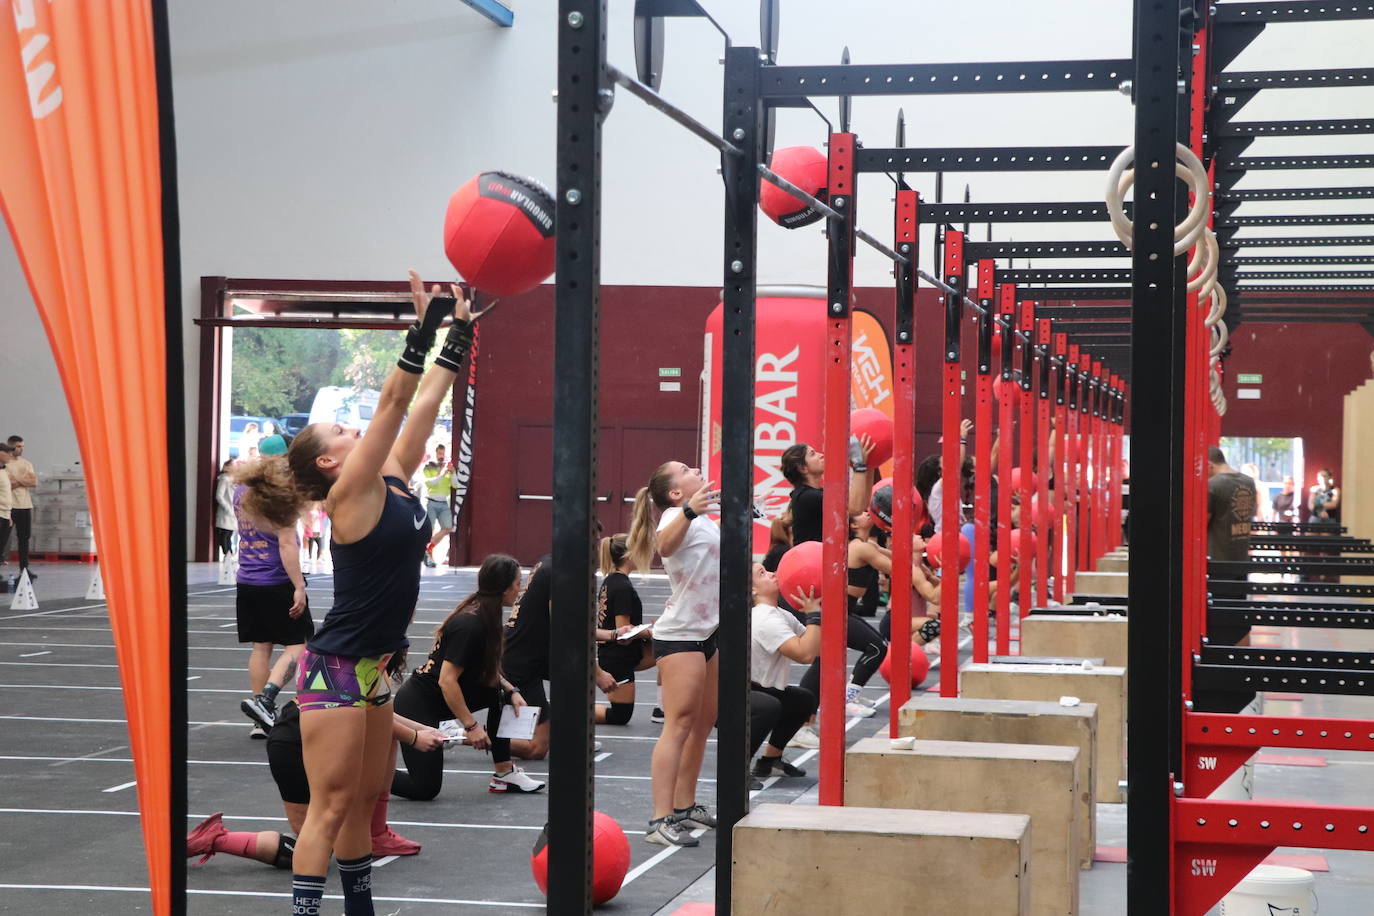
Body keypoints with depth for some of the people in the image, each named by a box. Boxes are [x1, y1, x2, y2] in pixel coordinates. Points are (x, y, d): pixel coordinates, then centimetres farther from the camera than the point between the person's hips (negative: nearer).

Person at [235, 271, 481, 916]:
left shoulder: (393, 481, 8)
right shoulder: (351, 494, -14)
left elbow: (422, 405, 9)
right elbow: (393, 403, -21)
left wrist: (459, 337, 7)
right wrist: (423, 331, -24)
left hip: (372, 667, 9)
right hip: (336, 668, -9)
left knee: (365, 797, 15)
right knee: (332, 804, -7)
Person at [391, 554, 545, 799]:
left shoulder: (484, 616, 4)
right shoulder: (470, 625, -25)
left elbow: (487, 669, 17)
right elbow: (447, 681, -26)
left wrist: (511, 691, 1)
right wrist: (471, 725, -22)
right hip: (416, 706, -9)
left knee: (502, 694, 4)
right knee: (425, 788, -6)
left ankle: (503, 773, 9)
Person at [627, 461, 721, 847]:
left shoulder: (701, 518, 18)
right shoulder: (676, 515, -12)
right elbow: (665, 544, -39)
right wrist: (688, 510, -54)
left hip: (710, 632, 10)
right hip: (679, 635, -10)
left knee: (703, 724, 12)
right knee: (679, 724, -14)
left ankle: (685, 807, 22)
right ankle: (661, 820, -18)